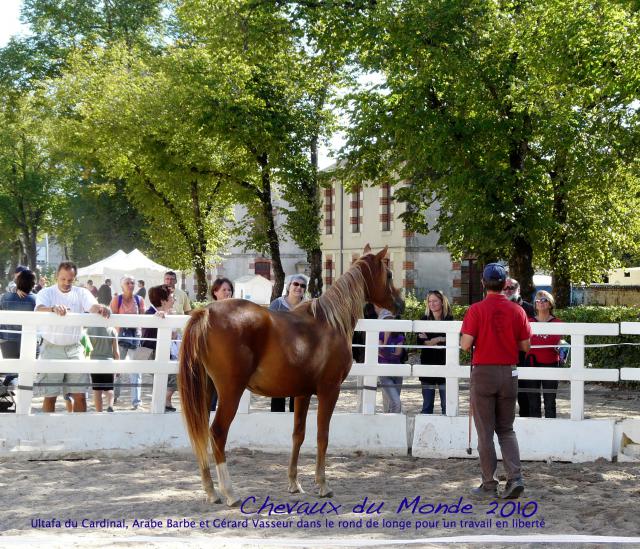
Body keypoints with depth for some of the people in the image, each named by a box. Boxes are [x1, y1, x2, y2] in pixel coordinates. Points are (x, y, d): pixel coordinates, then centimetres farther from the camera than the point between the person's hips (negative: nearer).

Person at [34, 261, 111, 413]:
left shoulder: (81, 293, 6)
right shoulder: (46, 293, -1)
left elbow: (93, 306, -12)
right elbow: (39, 310, -21)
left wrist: (100, 308, -38)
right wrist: (53, 309, -44)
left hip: (74, 349, 2)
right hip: (52, 348, -2)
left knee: (80, 395, 1)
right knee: (50, 395, 3)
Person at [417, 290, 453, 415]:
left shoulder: (449, 320, 1)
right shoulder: (424, 319, 8)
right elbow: (420, 341, -1)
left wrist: (430, 341, -8)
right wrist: (439, 340, -11)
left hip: (444, 364, -2)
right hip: (428, 364, 2)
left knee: (447, 404, -3)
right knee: (427, 404, 5)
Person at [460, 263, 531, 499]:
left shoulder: (476, 310, -10)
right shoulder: (517, 311, -2)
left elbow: (465, 345, -13)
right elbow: (526, 347, 2)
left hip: (483, 373, -3)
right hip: (509, 373, 3)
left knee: (485, 431, 5)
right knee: (506, 429, 14)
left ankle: (489, 485, 7)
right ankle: (515, 477, -3)